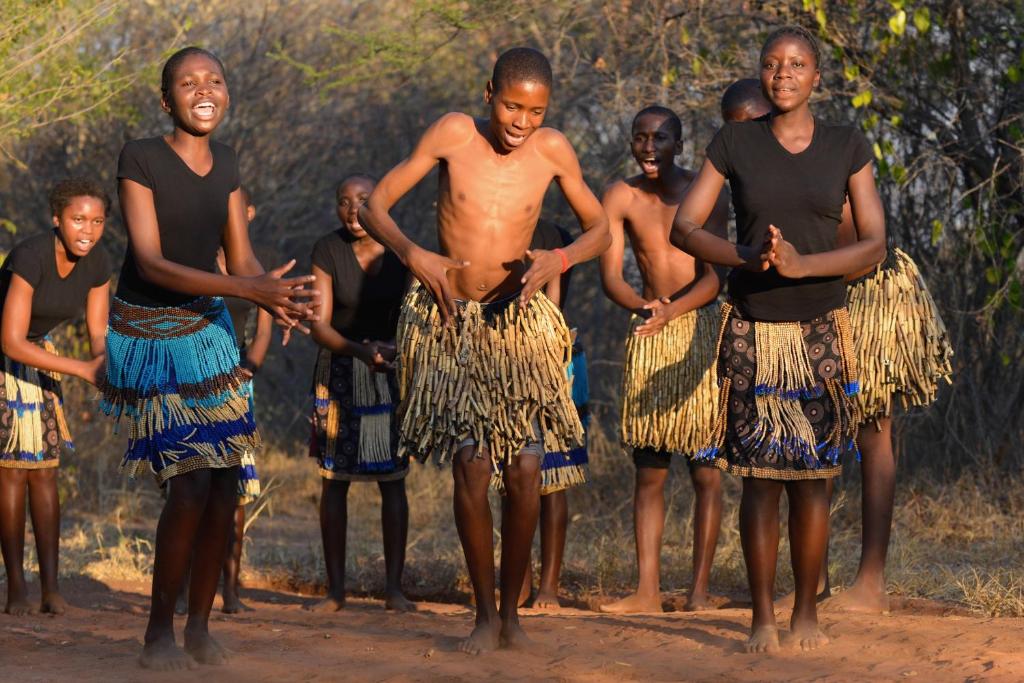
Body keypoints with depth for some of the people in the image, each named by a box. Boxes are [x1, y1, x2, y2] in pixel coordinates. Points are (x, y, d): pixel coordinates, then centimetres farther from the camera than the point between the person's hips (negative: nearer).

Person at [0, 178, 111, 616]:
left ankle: (51, 588, -3)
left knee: (44, 471, -1)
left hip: (37, 357, 6)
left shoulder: (97, 264, -10)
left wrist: (107, 367, -25)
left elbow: (99, 337, -2)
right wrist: (83, 369, -32)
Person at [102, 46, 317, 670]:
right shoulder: (140, 158, -16)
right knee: (190, 483, -13)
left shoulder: (226, 164, 3)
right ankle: (159, 634, 1)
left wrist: (279, 299, -19)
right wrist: (249, 289, -30)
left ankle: (200, 625, 14)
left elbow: (242, 258, 4)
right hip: (149, 336, -6)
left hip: (207, 329, 6)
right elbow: (150, 262, -23)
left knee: (226, 484, 0)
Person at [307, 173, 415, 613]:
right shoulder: (327, 251, -10)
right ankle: (335, 589, 5)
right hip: (338, 372, -1)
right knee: (334, 479, 0)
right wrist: (359, 349, -31)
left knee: (392, 480, -2)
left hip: (389, 371, 1)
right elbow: (319, 325, -14)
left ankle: (395, 588, 1)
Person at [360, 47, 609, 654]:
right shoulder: (454, 133, -8)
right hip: (451, 323, -1)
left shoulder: (553, 150, -4)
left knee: (526, 470, -6)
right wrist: (414, 255, -19)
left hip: (519, 320, 1)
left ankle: (512, 610, 10)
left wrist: (559, 259, -13)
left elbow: (600, 230, 8)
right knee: (471, 468, -7)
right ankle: (486, 614, 5)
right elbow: (375, 207, -2)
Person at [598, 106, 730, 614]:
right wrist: (642, 305, -28)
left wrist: (671, 311, -31)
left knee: (705, 472, -3)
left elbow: (712, 278, -13)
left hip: (701, 329, -3)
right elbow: (610, 276, -7)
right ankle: (647, 591, 5)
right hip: (648, 336, 3)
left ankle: (700, 588, 1)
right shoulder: (621, 198, 0)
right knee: (648, 471, 3)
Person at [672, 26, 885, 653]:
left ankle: (807, 612, 15)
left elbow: (875, 245, -4)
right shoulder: (735, 144, 0)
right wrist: (748, 259, -19)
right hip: (752, 329, 0)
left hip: (821, 330, 1)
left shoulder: (848, 147, 1)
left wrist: (802, 265, -20)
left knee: (812, 476, 3)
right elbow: (684, 228, -1)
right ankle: (763, 616, 7)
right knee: (760, 477, -2)